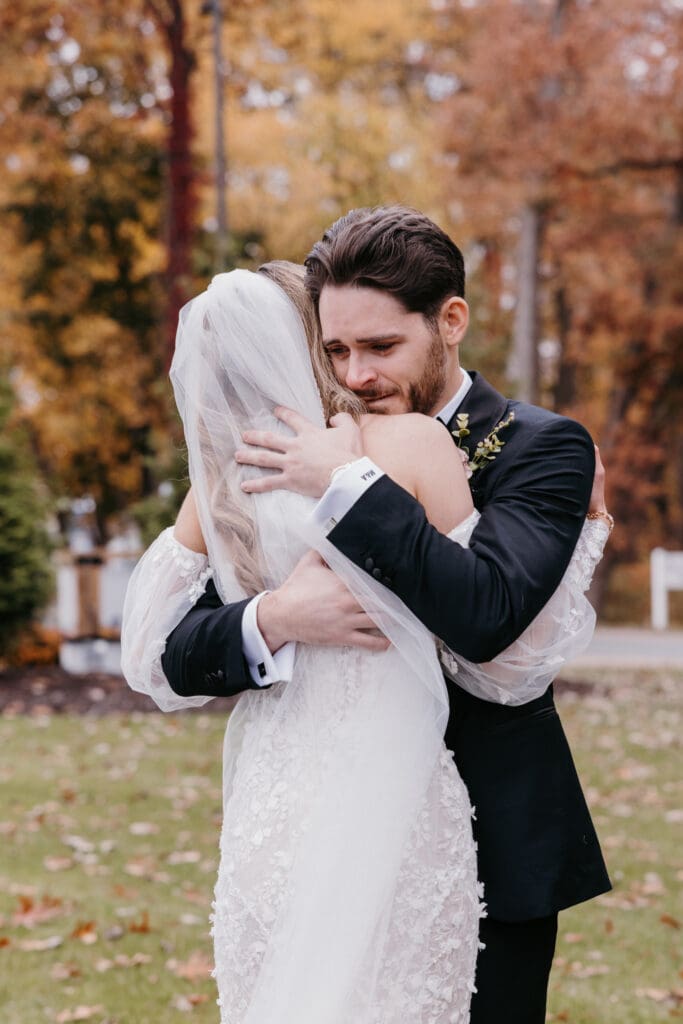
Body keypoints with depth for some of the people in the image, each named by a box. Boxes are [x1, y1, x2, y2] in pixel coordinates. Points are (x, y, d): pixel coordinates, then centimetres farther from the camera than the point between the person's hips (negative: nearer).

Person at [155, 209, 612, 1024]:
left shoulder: (541, 449, -7)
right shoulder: (315, 458, 4)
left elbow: (489, 614, -27)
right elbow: (180, 655, -3)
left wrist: (350, 485, -24)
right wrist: (274, 620, -24)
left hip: (490, 849, -3)